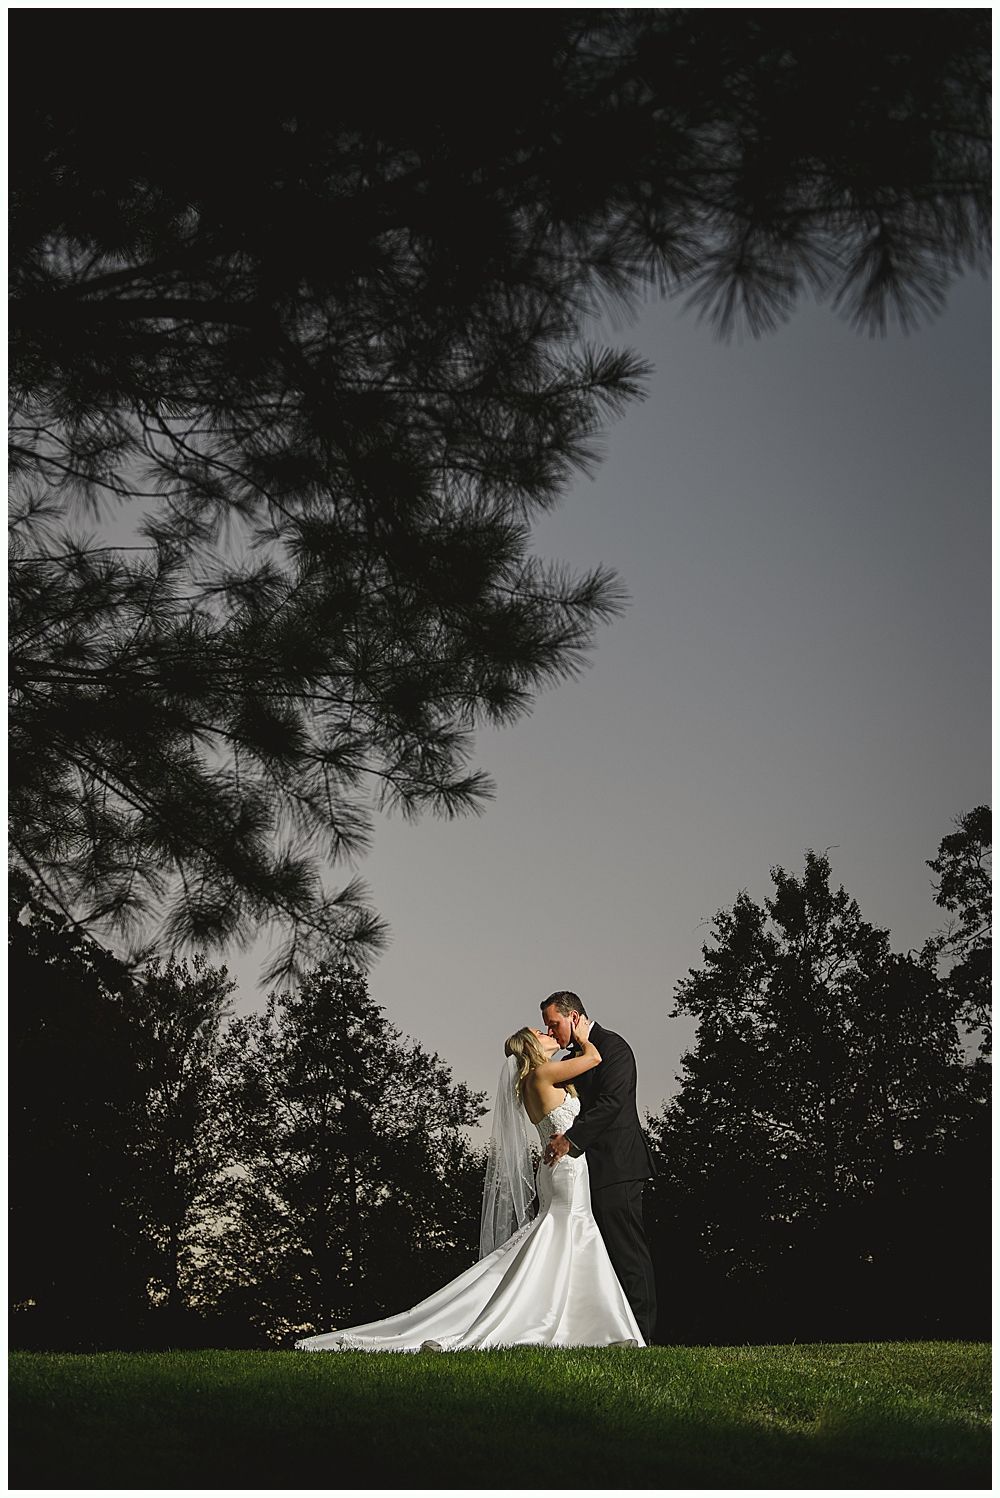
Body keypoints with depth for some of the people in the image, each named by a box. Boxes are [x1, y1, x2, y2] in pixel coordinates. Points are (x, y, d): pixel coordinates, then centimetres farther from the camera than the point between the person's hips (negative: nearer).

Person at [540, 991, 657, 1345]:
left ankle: (640, 1332, -5)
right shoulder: (575, 1057, 20)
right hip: (593, 1168, 9)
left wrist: (571, 1138, -23)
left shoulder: (612, 1046, -8)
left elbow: (611, 1102, -19)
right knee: (605, 1248, 8)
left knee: (627, 1248, -8)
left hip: (616, 1167, -9)